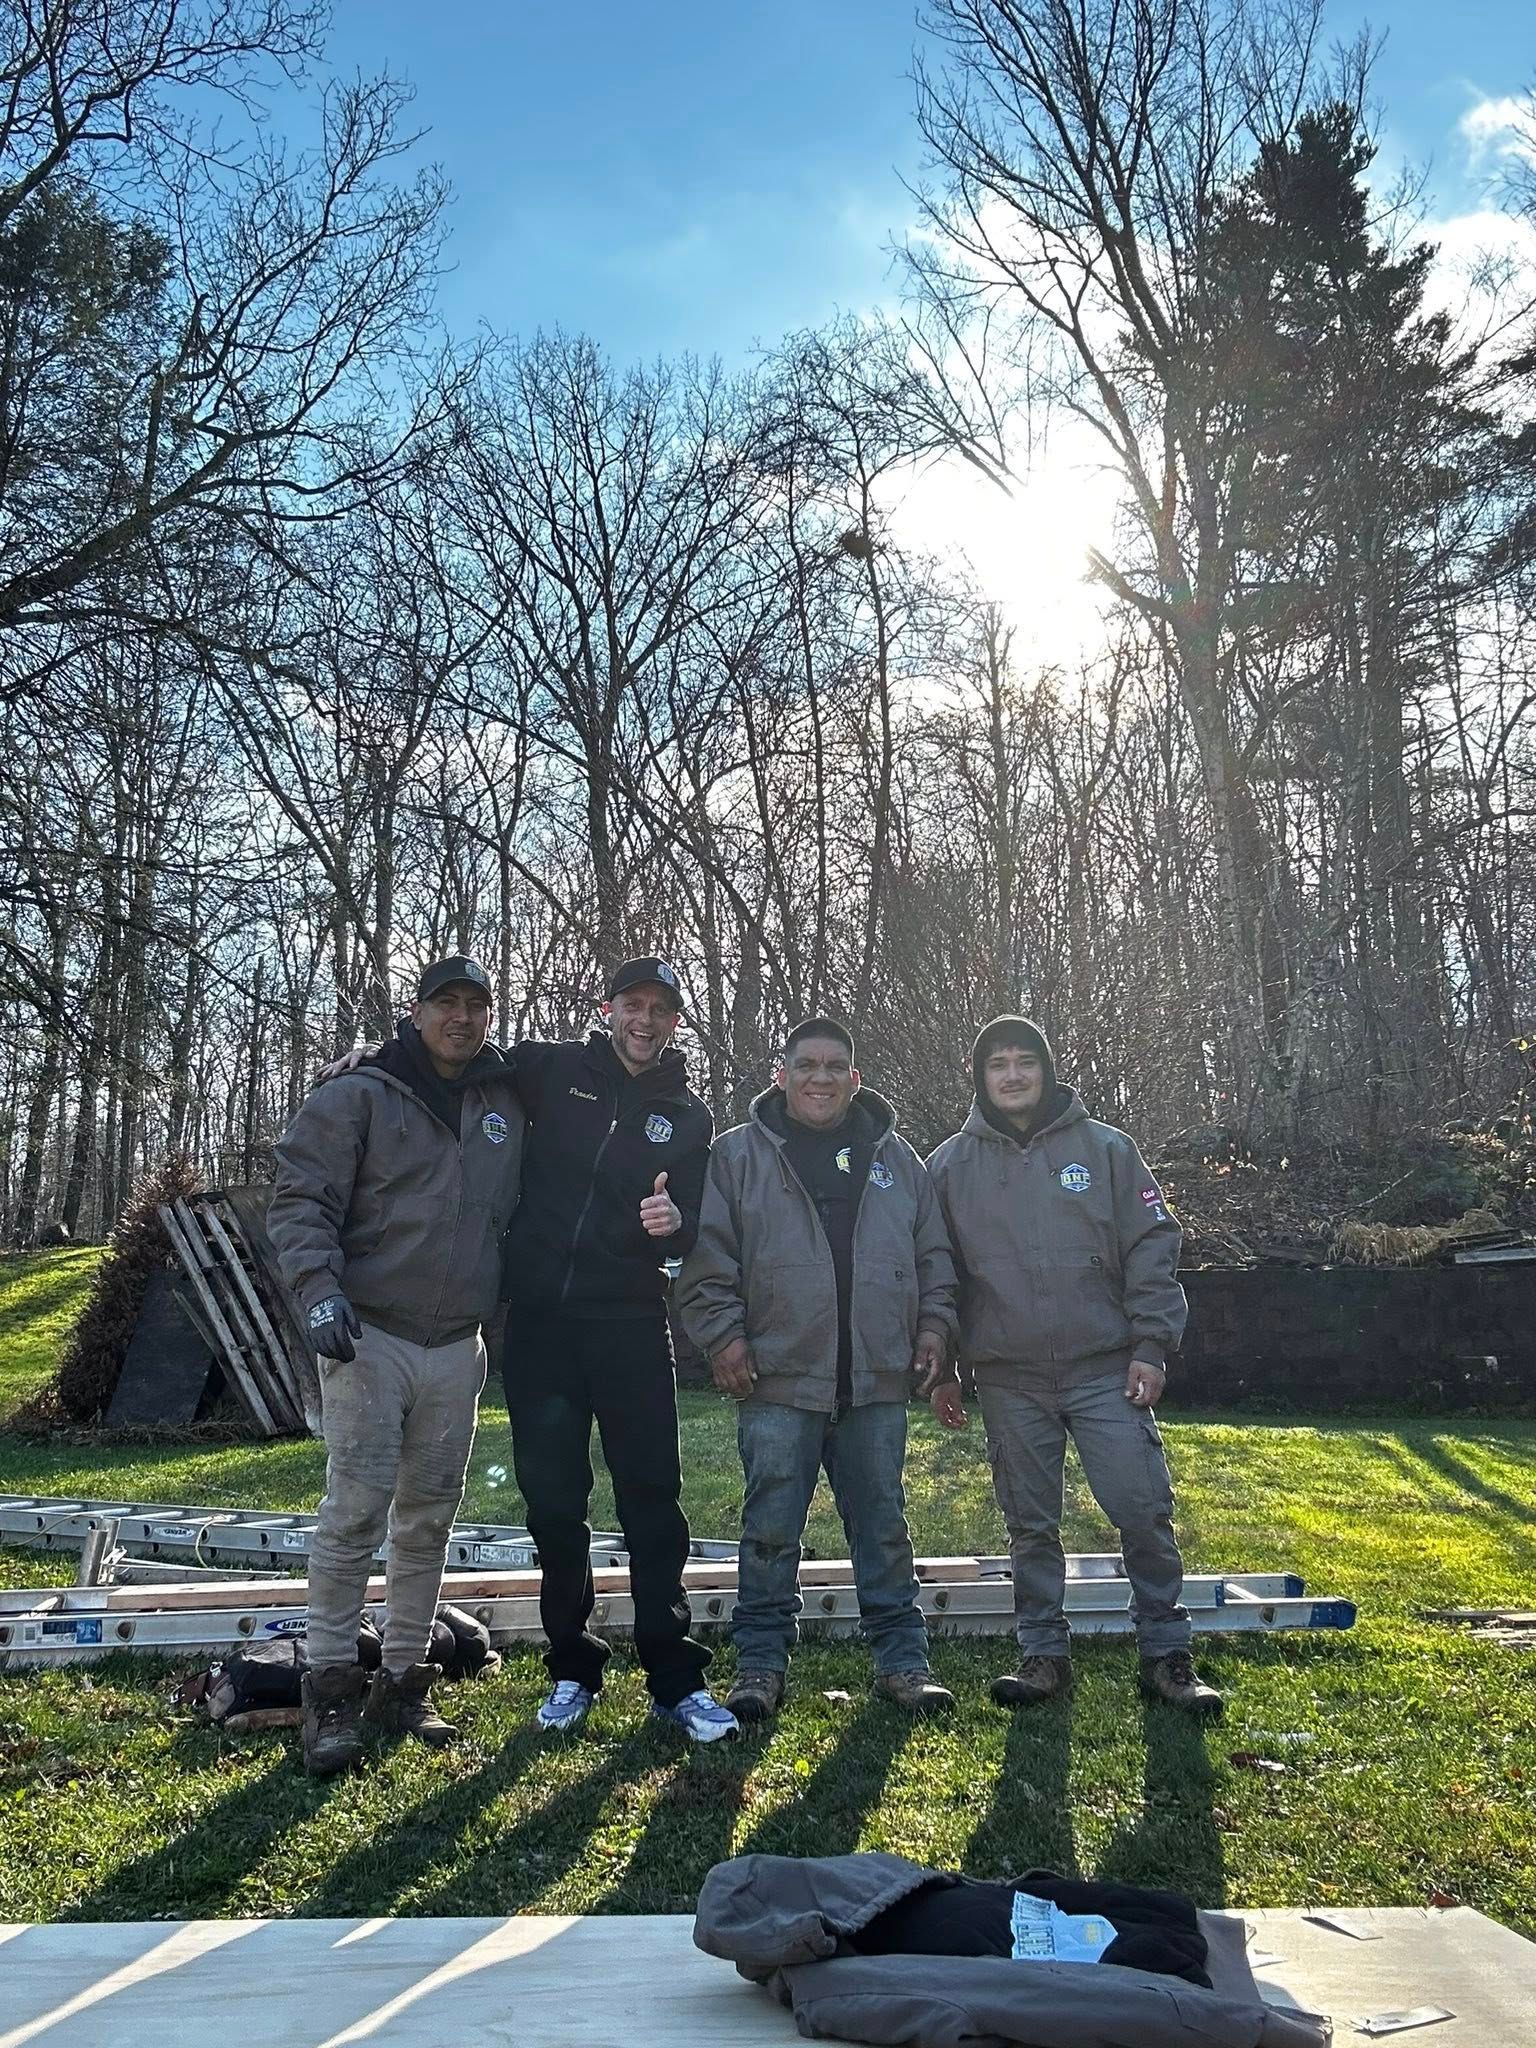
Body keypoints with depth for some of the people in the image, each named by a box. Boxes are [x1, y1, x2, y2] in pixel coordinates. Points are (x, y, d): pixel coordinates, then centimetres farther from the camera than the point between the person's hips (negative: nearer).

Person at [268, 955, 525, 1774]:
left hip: (458, 1347, 5)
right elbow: (300, 1199, -8)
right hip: (370, 1337, -5)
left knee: (429, 1517, 10)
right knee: (355, 1512, -7)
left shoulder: (507, 1109, 11)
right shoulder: (357, 1098, -3)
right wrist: (319, 1288, -20)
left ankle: (403, 1680, 22)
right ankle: (330, 1690, 5)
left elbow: (518, 1215, 21)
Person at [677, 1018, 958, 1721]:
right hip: (778, 1379, -2)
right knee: (770, 1529, 3)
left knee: (883, 1526, 11)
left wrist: (934, 1323, 7)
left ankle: (902, 1657, 22)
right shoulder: (739, 1154, 2)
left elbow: (934, 1253, 18)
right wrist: (723, 1334, -7)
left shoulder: (895, 1158, 13)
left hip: (877, 1380, 3)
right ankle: (761, 1661, 16)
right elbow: (706, 1257, 0)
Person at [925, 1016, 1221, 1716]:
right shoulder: (950, 1165, 6)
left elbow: (1153, 1247, 1)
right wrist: (939, 1370, 6)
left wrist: (1150, 1345, -6)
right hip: (1008, 1380, 1)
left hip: (1105, 1369, -1)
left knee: (1144, 1511, -2)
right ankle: (1043, 1652, 22)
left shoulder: (1105, 1148, 3)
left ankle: (1166, 1653, 14)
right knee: (1030, 1526, 9)